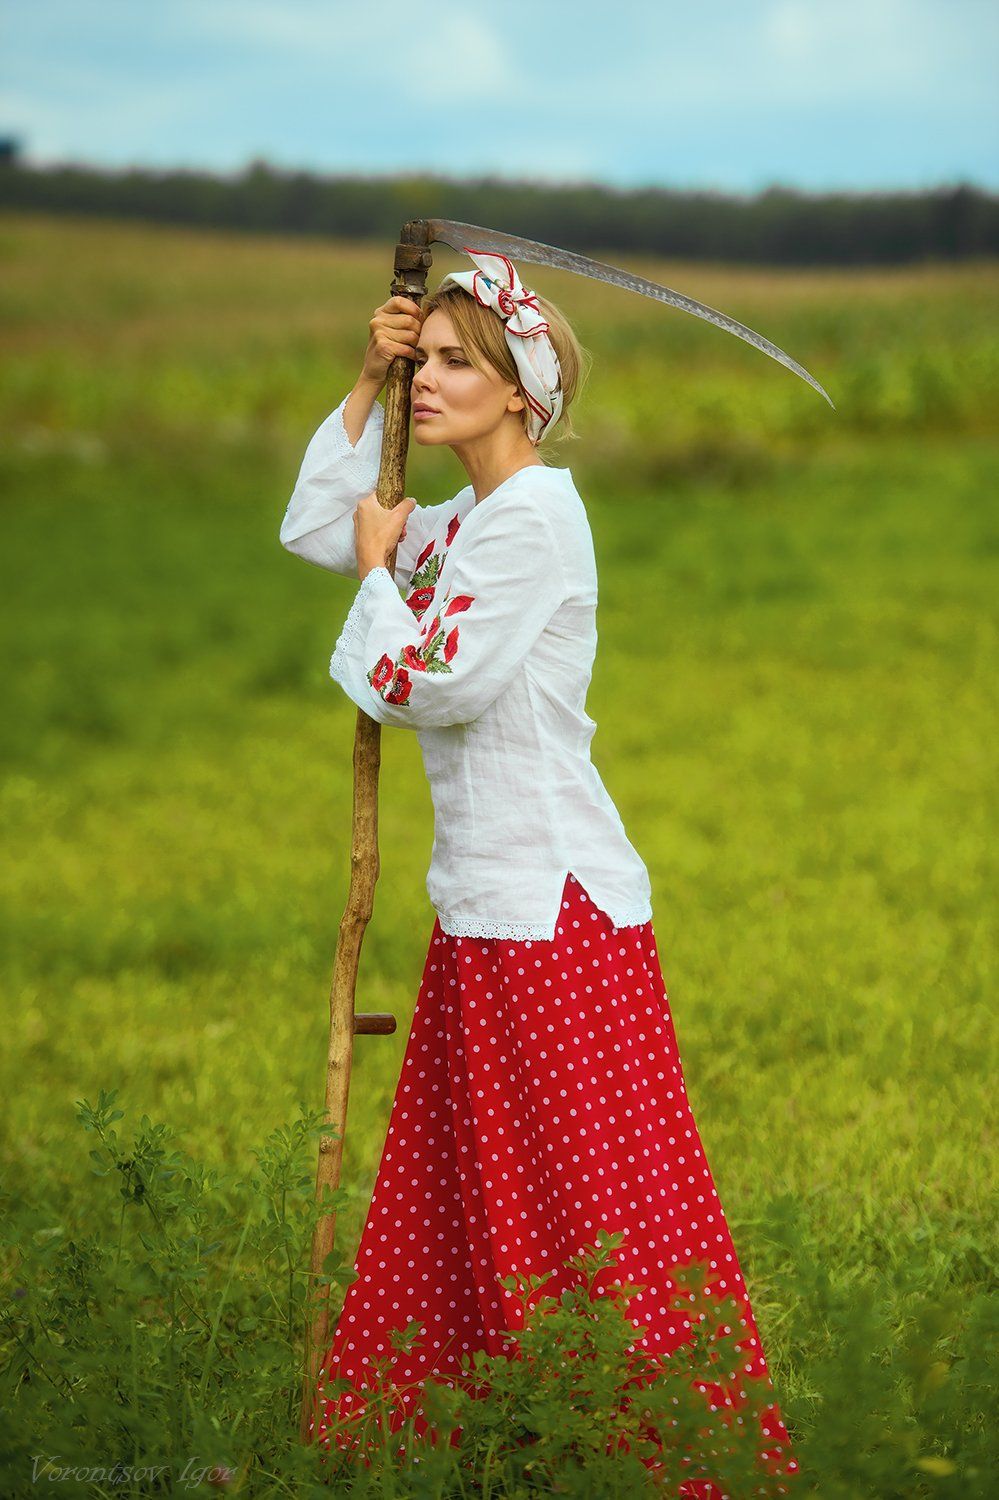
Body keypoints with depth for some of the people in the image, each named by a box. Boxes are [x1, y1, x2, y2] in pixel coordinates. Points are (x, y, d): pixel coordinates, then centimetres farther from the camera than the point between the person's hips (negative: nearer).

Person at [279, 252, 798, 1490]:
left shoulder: (536, 513, -14)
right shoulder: (461, 524, 13)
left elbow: (437, 682, -18)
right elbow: (312, 527, 25)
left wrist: (383, 573, 0)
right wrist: (365, 385, 17)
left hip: (555, 907, -10)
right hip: (480, 905, 10)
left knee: (590, 1203, -5)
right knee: (455, 1202, 13)